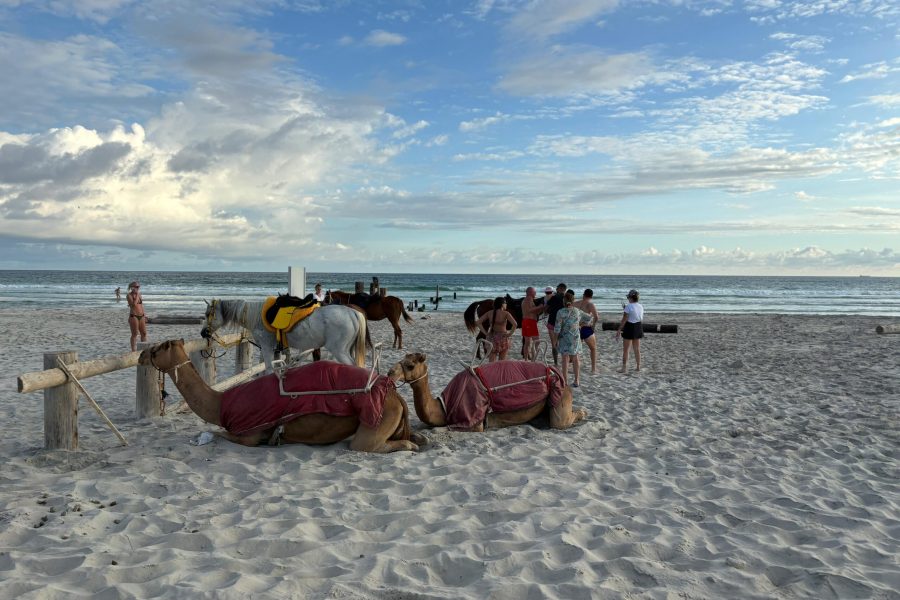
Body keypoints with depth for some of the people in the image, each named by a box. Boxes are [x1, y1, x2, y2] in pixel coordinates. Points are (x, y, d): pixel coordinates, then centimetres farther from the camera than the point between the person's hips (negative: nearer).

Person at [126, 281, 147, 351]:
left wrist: (144, 315, 17)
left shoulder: (139, 294, 13)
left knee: (144, 333, 8)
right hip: (133, 316, -7)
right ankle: (133, 350, 1)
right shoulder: (129, 295, -6)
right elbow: (134, 304, -21)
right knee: (135, 334, -4)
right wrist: (137, 295, -15)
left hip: (141, 316, 7)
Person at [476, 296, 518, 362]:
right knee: (502, 361, 12)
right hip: (503, 338, -3)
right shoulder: (505, 314, -10)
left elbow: (479, 322, 0)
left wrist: (485, 333, 1)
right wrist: (510, 333, -8)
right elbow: (515, 324, -21)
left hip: (492, 337, 3)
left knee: (491, 361, 3)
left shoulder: (489, 313, 2)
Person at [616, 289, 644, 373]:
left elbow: (624, 320, -18)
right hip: (638, 327, 6)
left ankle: (623, 368, 4)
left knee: (625, 349, 3)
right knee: (637, 349, 16)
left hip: (629, 327, -6)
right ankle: (638, 367, 23)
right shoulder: (640, 306, 3)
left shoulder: (628, 306, -18)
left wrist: (619, 330, -12)